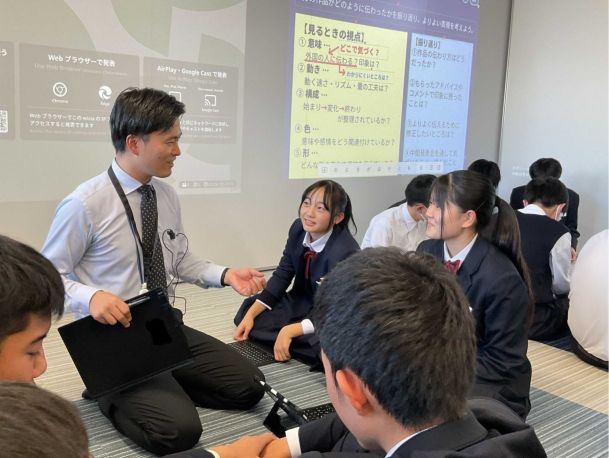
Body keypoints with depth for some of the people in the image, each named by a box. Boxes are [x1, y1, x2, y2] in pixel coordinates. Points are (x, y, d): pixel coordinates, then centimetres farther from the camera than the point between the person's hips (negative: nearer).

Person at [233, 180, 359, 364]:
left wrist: (289, 331, -34)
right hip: (302, 302, 6)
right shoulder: (299, 229, -11)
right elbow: (282, 275, -3)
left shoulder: (345, 252, -30)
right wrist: (251, 314, -11)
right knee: (247, 311, -3)